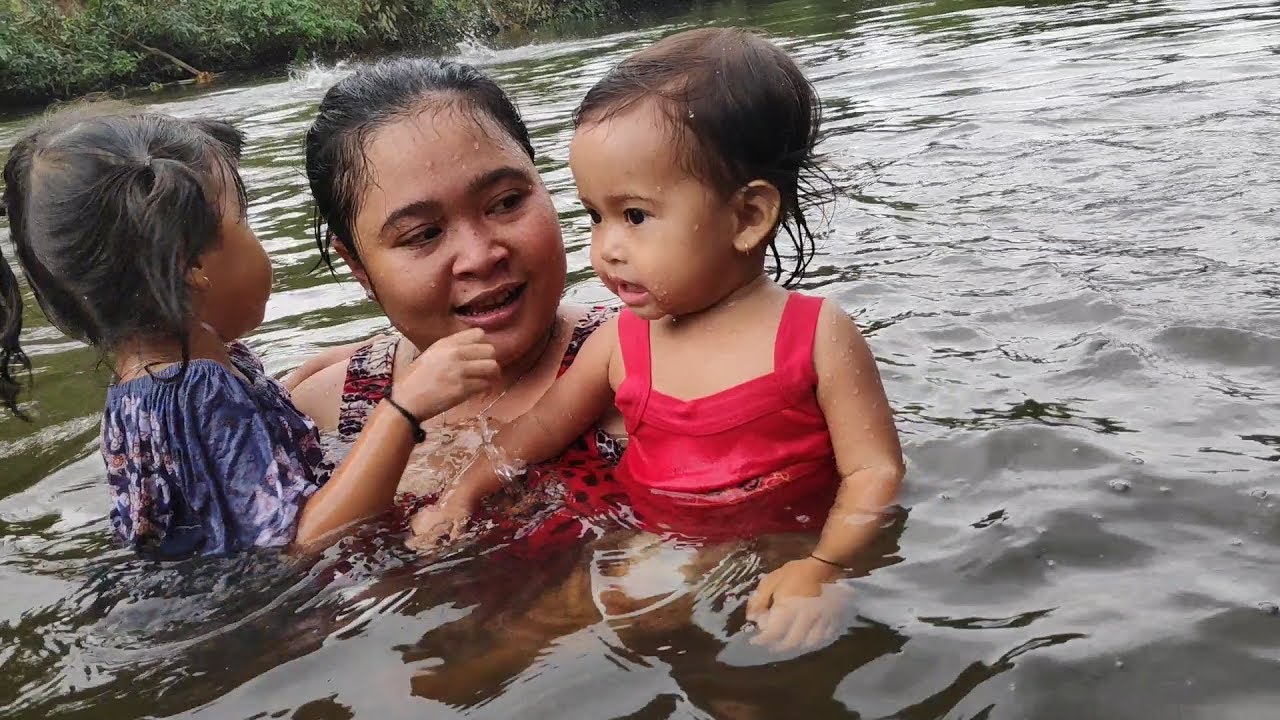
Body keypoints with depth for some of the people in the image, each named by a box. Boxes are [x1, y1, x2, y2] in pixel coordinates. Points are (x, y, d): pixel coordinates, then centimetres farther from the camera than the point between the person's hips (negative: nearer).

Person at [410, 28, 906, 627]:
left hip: (786, 551, -3)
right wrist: (465, 493, 14)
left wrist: (823, 567, -25)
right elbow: (546, 423, 16)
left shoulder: (818, 337, -13)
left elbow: (875, 470, -12)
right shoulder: (621, 343, 0)